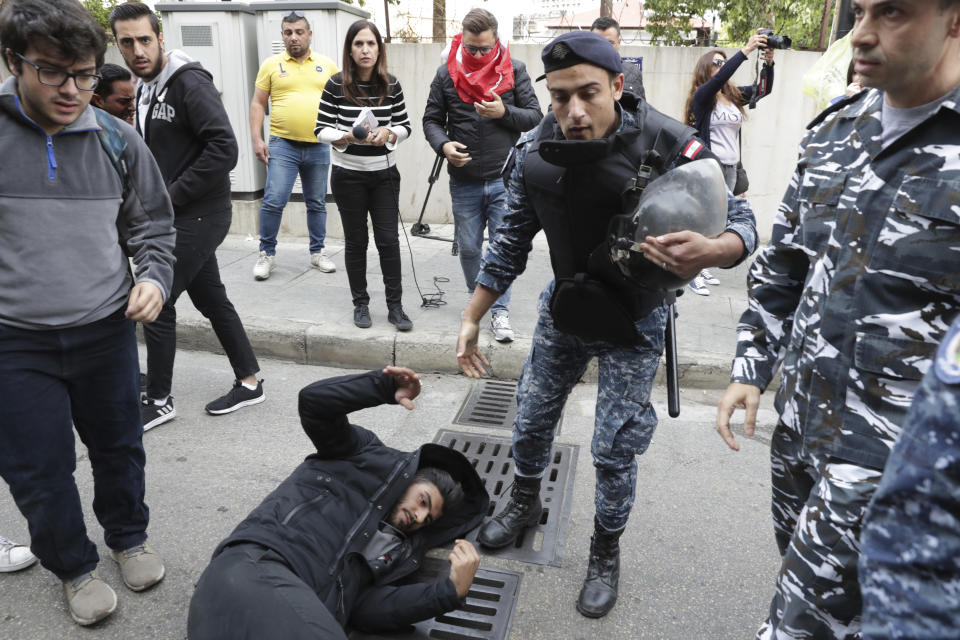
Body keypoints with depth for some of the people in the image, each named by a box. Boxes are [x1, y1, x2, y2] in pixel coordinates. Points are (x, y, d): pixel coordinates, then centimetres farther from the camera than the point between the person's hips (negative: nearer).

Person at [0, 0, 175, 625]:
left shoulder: (117, 140, -1)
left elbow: (153, 224, 9)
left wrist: (154, 277, -8)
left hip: (107, 330, 2)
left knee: (119, 446, 17)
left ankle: (129, 537, 42)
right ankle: (74, 566, 33)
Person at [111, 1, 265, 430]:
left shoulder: (190, 82, -14)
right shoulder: (147, 89, 14)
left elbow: (224, 149, -25)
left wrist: (172, 196, -18)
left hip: (198, 216, -9)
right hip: (178, 216, 9)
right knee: (211, 299, 13)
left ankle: (159, 401, 11)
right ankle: (249, 382, 24)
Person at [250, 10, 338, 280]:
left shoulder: (327, 65, 9)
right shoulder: (271, 65, 5)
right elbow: (257, 104, 5)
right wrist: (257, 139, -4)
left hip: (319, 147, 2)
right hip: (282, 146, -2)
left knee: (317, 203, 11)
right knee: (273, 201, -8)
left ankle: (318, 252, 24)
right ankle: (266, 253, 7)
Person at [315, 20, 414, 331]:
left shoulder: (391, 85, -2)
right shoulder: (336, 85, -7)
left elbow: (405, 126, 6)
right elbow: (321, 129, -4)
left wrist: (387, 133, -16)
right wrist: (346, 137, -23)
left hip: (384, 174, 1)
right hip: (348, 176, -1)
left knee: (388, 240, 0)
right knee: (356, 241, 7)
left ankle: (395, 306, 11)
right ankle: (360, 304, 22)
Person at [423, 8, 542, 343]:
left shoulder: (515, 70, -1)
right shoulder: (446, 73, 1)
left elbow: (535, 116, 0)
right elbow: (431, 120, 6)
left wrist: (505, 112, -18)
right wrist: (443, 145, -14)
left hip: (504, 178, -1)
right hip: (464, 182, 2)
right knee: (468, 248, 11)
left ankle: (499, 310, 10)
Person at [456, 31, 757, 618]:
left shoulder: (668, 144, -26)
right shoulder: (534, 152, -14)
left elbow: (741, 222, -19)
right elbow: (512, 242, -3)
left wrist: (709, 252, -44)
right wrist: (471, 319, -2)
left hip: (634, 323, -3)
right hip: (565, 308, 4)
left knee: (614, 450, 3)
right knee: (532, 421, 16)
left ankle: (607, 552, 31)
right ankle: (526, 504, 46)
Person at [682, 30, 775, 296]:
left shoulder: (734, 95, 12)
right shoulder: (702, 96, -6)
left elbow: (764, 89, 6)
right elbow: (719, 79, -24)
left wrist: (769, 62, -11)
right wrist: (745, 51, -28)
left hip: (731, 167, 7)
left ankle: (703, 268, 23)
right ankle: (694, 273, 2)